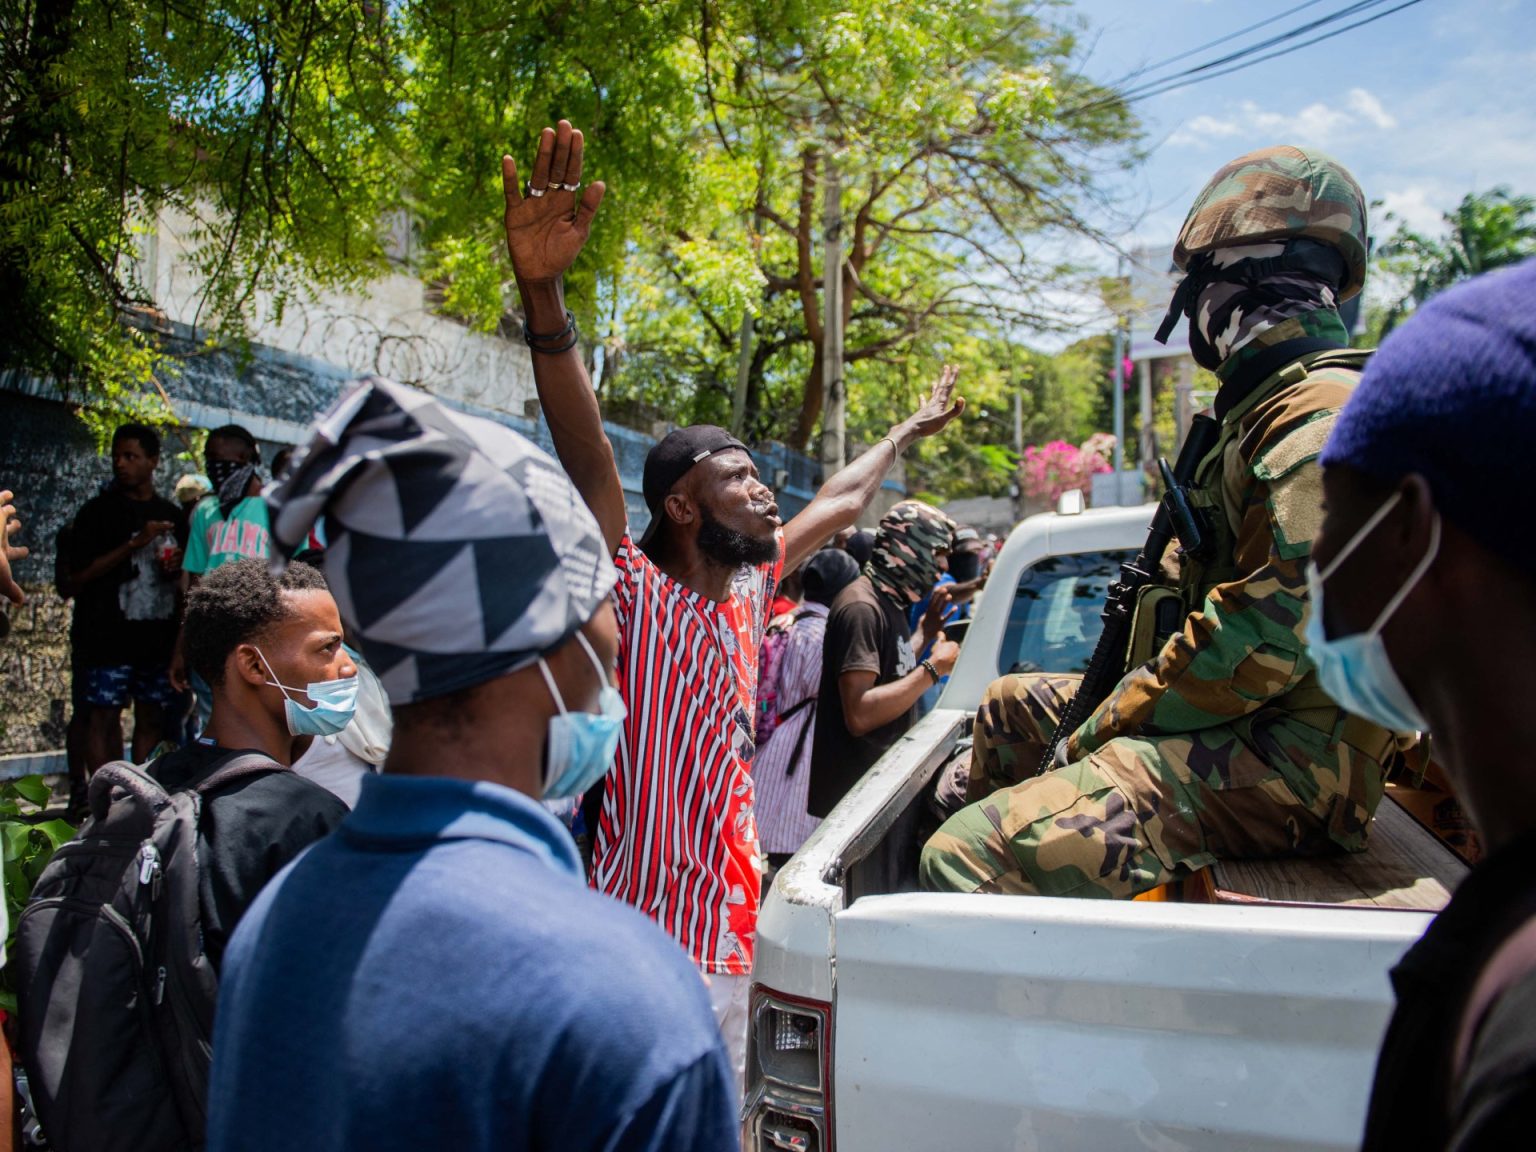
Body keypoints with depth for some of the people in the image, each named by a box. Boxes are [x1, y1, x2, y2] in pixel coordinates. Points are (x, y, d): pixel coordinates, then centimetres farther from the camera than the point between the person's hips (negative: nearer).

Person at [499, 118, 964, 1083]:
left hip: (731, 927, 8)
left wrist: (910, 432, 39)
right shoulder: (637, 597, -13)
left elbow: (840, 504, 24)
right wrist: (544, 293, -41)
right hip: (653, 943, -8)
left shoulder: (748, 587, 9)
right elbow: (589, 460, -29)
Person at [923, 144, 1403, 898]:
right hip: (1237, 718, 11)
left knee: (964, 860, -27)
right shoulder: (1268, 408, 18)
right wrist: (1129, 694, 14)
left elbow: (1263, 638, -26)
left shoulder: (1323, 421, -18)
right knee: (1009, 707, 28)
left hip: (1282, 764, -11)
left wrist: (1100, 732, -16)